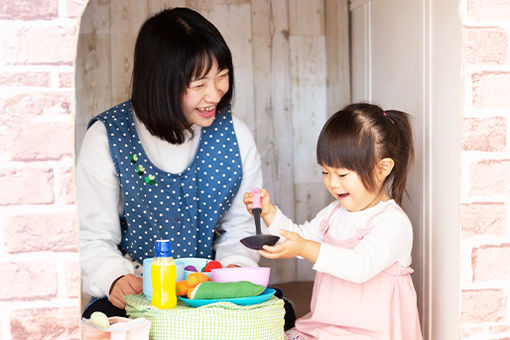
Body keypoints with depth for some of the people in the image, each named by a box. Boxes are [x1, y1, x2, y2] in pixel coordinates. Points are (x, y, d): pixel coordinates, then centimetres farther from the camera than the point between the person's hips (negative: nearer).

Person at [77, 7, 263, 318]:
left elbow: (241, 225, 8)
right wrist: (115, 277, -26)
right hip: (137, 294, -2)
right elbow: (93, 237, -6)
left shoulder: (235, 135, 1)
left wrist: (235, 264, -13)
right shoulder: (106, 138, -8)